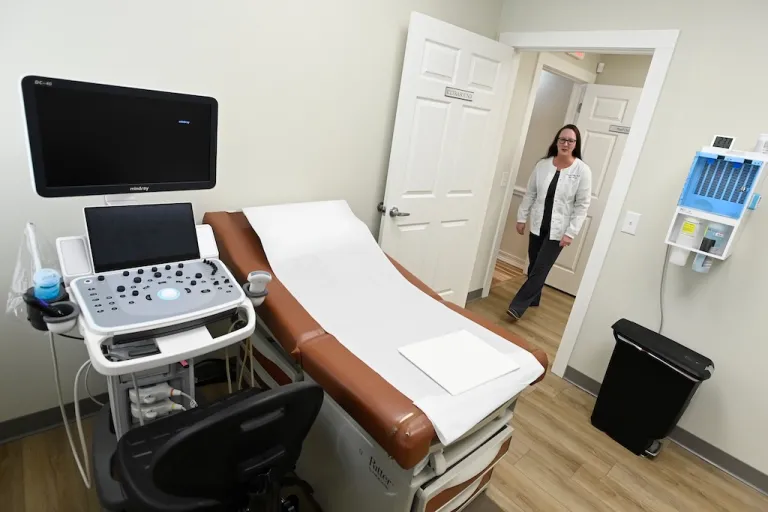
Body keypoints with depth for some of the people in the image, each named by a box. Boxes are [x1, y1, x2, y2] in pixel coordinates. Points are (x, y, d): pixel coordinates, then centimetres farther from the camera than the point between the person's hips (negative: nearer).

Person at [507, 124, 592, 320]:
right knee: (534, 266, 13)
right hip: (538, 225, 4)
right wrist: (522, 217, 5)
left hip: (558, 229, -4)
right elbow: (530, 194, 7)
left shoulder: (582, 170, -9)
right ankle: (533, 300, 32)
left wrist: (571, 232, -14)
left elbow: (582, 205, -9)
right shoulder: (543, 164, 0)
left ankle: (517, 307, -3)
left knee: (541, 269, -6)